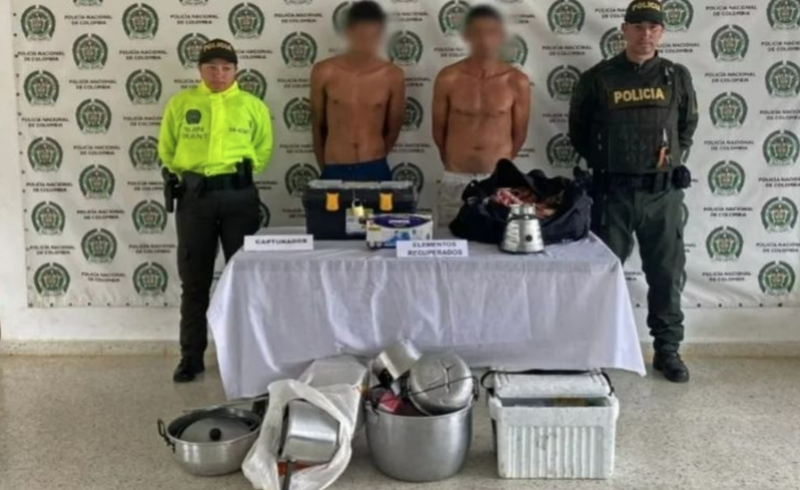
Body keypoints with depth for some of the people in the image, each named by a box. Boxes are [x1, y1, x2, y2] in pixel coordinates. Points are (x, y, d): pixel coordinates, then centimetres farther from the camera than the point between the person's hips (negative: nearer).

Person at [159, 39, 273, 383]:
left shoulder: (252, 105, 5)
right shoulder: (180, 103, 6)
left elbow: (264, 148, 13)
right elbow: (166, 148, 13)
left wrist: (243, 170, 4)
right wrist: (185, 173, 5)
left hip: (239, 195, 0)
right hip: (194, 195, 1)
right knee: (194, 280, 5)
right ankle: (191, 356, 14)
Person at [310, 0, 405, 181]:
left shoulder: (393, 76, -3)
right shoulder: (324, 72, -4)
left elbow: (393, 129, 8)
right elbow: (317, 125, 7)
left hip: (375, 171, 0)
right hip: (335, 172, 0)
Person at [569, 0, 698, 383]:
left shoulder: (677, 77, 5)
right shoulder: (597, 78, -1)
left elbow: (688, 126, 19)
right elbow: (578, 130, 9)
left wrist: (671, 154, 6)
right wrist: (604, 162, 3)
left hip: (662, 191, 2)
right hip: (612, 191, -1)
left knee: (666, 273, 7)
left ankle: (667, 350, 19)